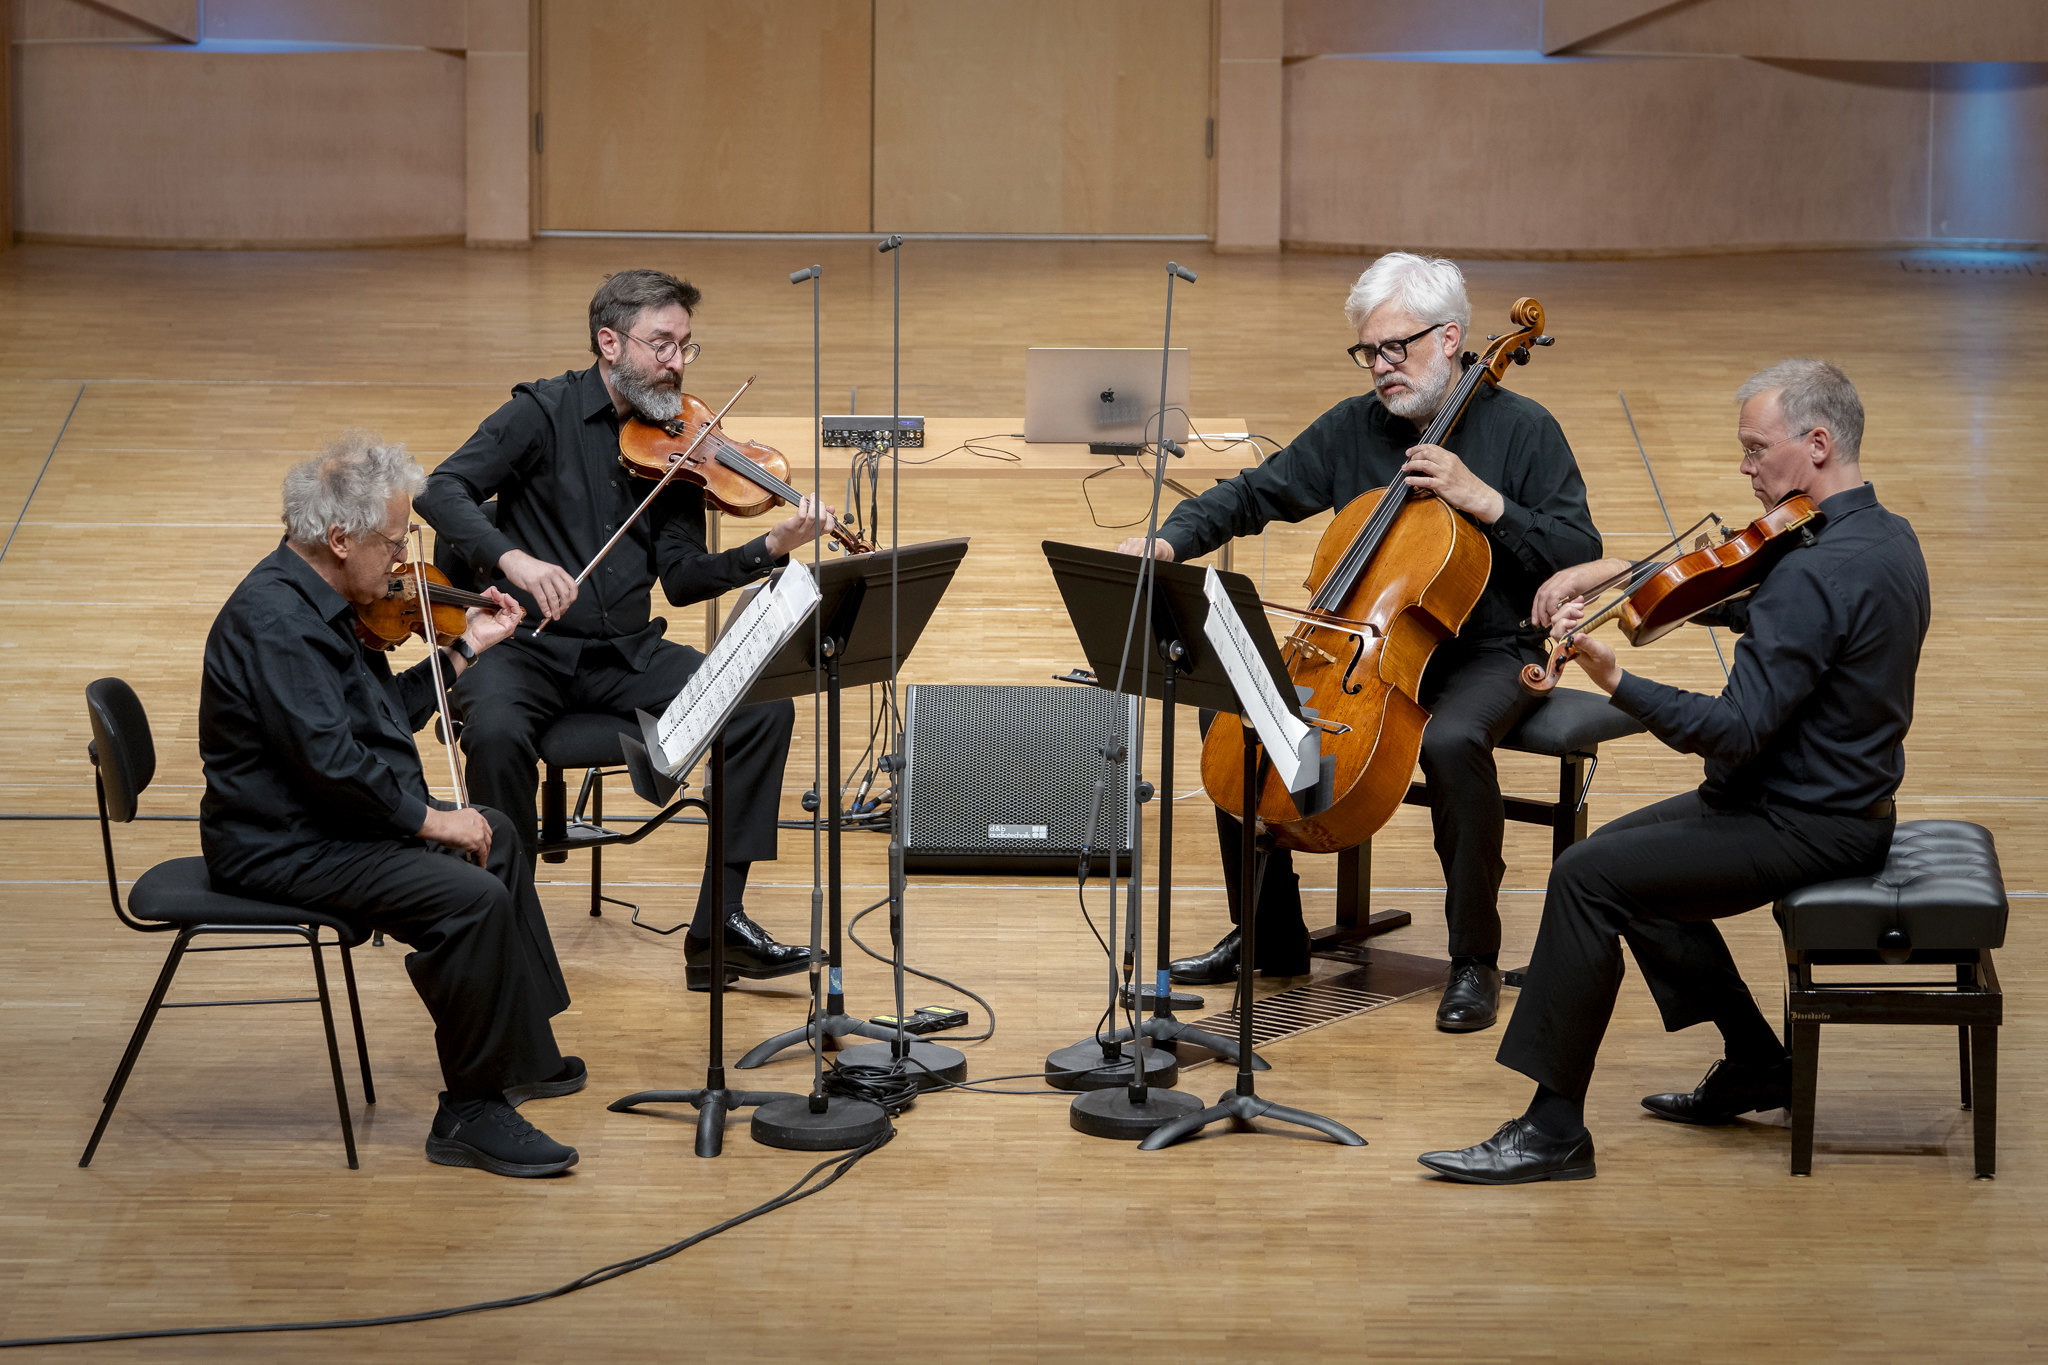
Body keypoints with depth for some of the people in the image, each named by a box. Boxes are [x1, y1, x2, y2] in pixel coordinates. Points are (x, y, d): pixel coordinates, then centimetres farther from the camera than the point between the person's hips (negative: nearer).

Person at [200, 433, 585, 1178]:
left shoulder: (315, 600, 9)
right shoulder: (274, 620, -25)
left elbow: (386, 714, 18)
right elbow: (329, 756, -31)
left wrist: (466, 649, 16)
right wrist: (431, 818, -23)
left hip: (338, 820, 12)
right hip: (281, 848, -12)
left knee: (494, 838, 26)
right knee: (472, 898, -26)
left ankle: (522, 1058, 32)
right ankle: (468, 1115, -15)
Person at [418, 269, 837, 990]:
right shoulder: (545, 413, -5)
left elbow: (682, 578, 2)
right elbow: (444, 490, -15)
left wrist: (771, 547, -14)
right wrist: (512, 558, -32)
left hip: (626, 655, 4)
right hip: (525, 649, -4)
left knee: (764, 707, -15)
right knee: (496, 733, -36)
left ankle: (716, 926, -10)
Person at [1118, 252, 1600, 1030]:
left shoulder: (1521, 430, -5)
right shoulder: (1353, 428, 7)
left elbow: (1580, 556, -10)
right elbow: (1254, 494, 5)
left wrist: (1485, 500, -21)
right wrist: (1169, 541, -12)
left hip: (1487, 653, -5)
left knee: (1453, 741, -38)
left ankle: (1475, 960, -21)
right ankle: (1269, 936, 1)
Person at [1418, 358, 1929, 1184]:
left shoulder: (1819, 573, -26)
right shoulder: (1885, 536, 7)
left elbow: (1738, 730, -30)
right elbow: (1753, 606, 19)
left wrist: (1615, 681, -35)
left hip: (1807, 827, -11)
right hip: (1844, 798, 11)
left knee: (1587, 878, -15)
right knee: (1627, 852, 23)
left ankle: (1554, 1128, -11)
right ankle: (1756, 1066, 26)